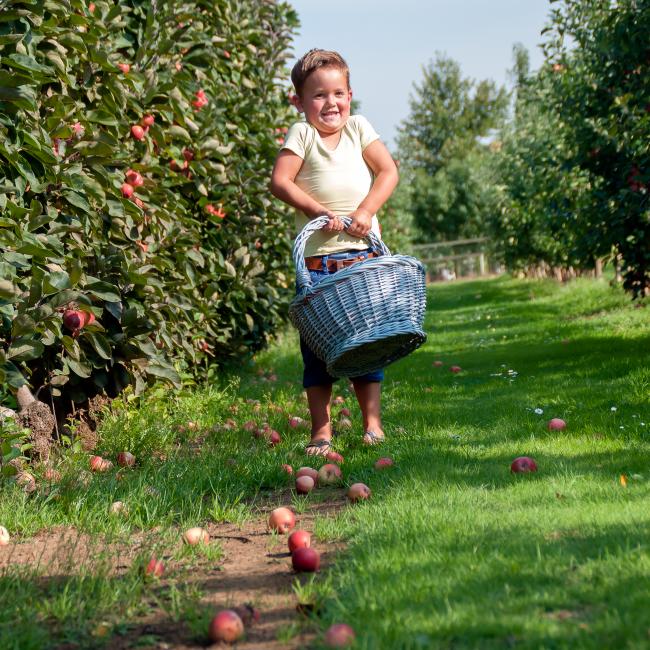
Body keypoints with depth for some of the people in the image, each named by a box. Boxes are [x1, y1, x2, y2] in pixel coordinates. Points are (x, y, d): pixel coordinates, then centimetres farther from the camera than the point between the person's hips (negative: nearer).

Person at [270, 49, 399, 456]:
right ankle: (321, 431, 5)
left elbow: (388, 171, 3)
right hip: (318, 259, -2)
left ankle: (373, 424, 16)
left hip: (364, 253, 2)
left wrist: (366, 211, -10)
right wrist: (319, 211, -17)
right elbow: (281, 181, -9)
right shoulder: (302, 134, 0)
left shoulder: (358, 128, 7)